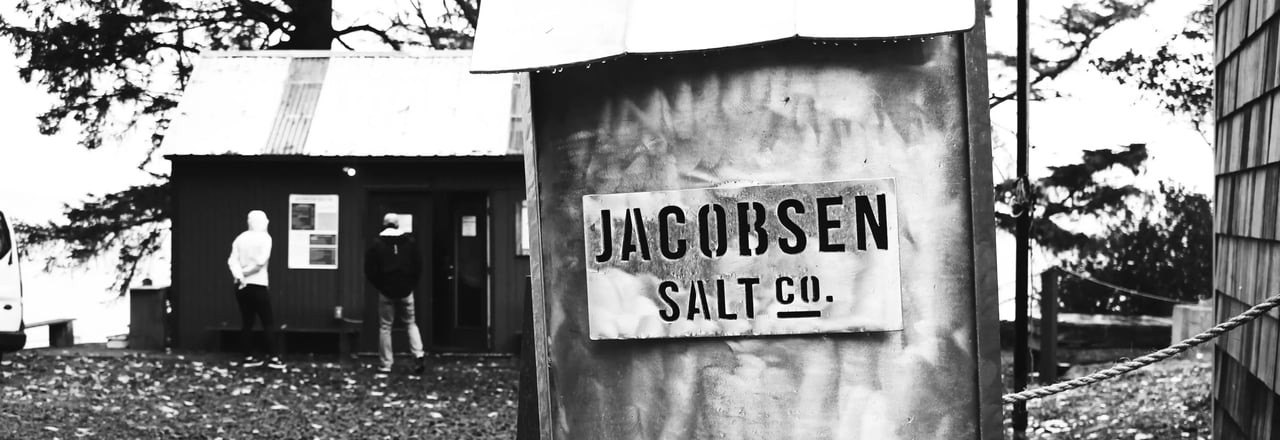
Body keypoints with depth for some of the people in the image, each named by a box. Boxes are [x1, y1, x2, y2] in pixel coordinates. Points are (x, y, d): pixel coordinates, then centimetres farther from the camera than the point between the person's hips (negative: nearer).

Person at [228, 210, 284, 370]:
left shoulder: (240, 238, 8)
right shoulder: (264, 237, -5)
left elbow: (232, 260, -5)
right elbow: (260, 262, -16)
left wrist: (239, 275, -15)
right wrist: (244, 272, -6)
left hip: (242, 285, 5)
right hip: (257, 285, -5)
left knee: (246, 322, 9)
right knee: (268, 322, -1)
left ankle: (248, 357, 8)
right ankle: (273, 357, -5)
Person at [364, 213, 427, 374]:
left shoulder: (376, 244, -4)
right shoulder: (409, 242, 1)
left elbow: (370, 270, -4)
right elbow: (418, 266, 3)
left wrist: (379, 285, 9)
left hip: (386, 291, -2)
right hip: (406, 290, 2)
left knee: (385, 327, 5)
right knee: (411, 323, 13)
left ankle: (385, 365, 4)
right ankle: (419, 355, -6)